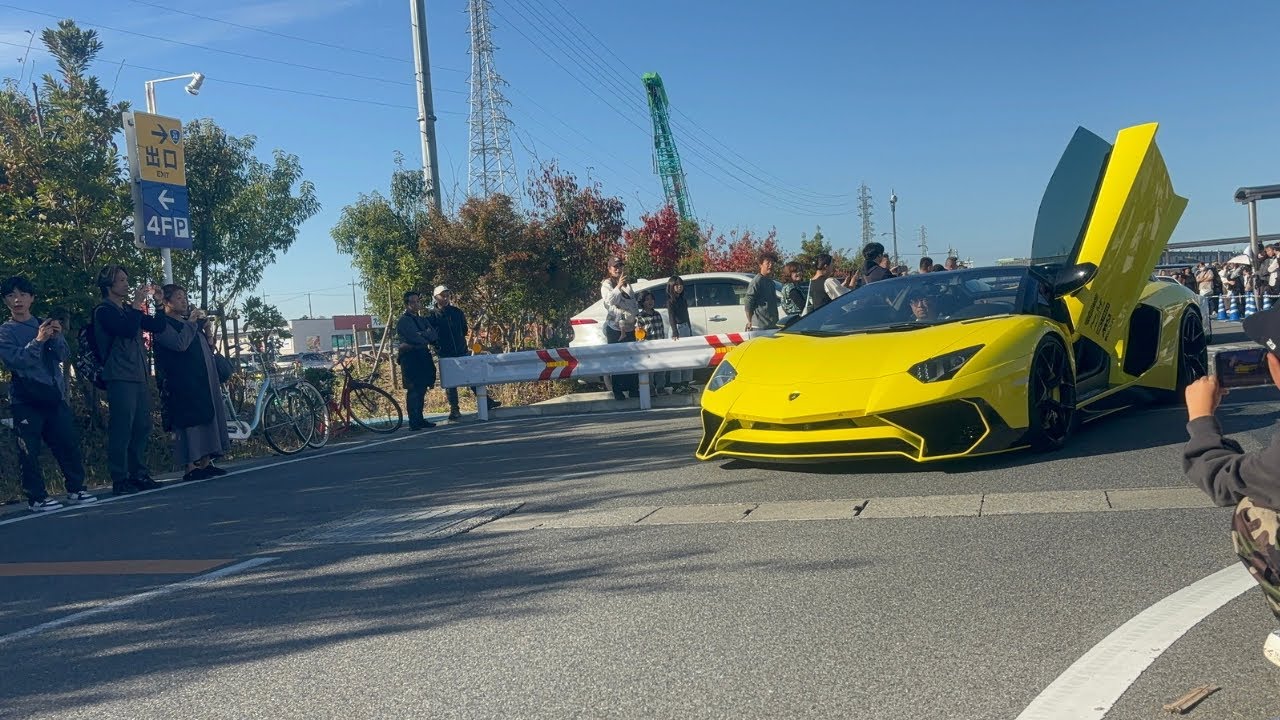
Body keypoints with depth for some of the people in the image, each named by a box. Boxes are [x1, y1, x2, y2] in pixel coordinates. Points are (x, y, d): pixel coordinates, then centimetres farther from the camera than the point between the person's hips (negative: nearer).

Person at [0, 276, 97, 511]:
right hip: (26, 399, -4)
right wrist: (38, 341, -24)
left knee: (68, 442, 4)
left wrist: (56, 337, -15)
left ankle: (75, 489, 14)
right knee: (29, 449, -3)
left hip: (54, 395, 4)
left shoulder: (45, 324, 13)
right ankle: (36, 497, 1)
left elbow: (63, 355, 4)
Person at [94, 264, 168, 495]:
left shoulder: (129, 310, 19)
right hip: (120, 379, -8)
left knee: (142, 428, 9)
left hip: (140, 377, 8)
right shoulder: (104, 311, -4)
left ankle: (139, 474, 16)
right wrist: (137, 304, -16)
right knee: (121, 430, -8)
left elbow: (158, 327, 17)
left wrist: (159, 303, 6)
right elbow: (127, 330, -20)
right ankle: (120, 481, -5)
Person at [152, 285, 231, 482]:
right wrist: (191, 322, -11)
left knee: (208, 417, 6)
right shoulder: (163, 324, -4)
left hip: (203, 379, 9)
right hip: (182, 382, -9)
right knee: (189, 420, -11)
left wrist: (206, 329, 5)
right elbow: (180, 344, -22)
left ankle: (205, 462, 10)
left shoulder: (188, 321, 22)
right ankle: (190, 467, -10)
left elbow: (207, 350, 22)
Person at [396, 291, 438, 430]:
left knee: (421, 390, 10)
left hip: (424, 357, 8)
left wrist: (423, 335, -11)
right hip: (411, 358, -8)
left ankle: (420, 420, 16)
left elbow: (435, 335, 8)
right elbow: (414, 338, -18)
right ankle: (414, 423, -7)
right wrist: (427, 339, -1)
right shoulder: (403, 321, -5)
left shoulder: (422, 320, 20)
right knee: (413, 391, -8)